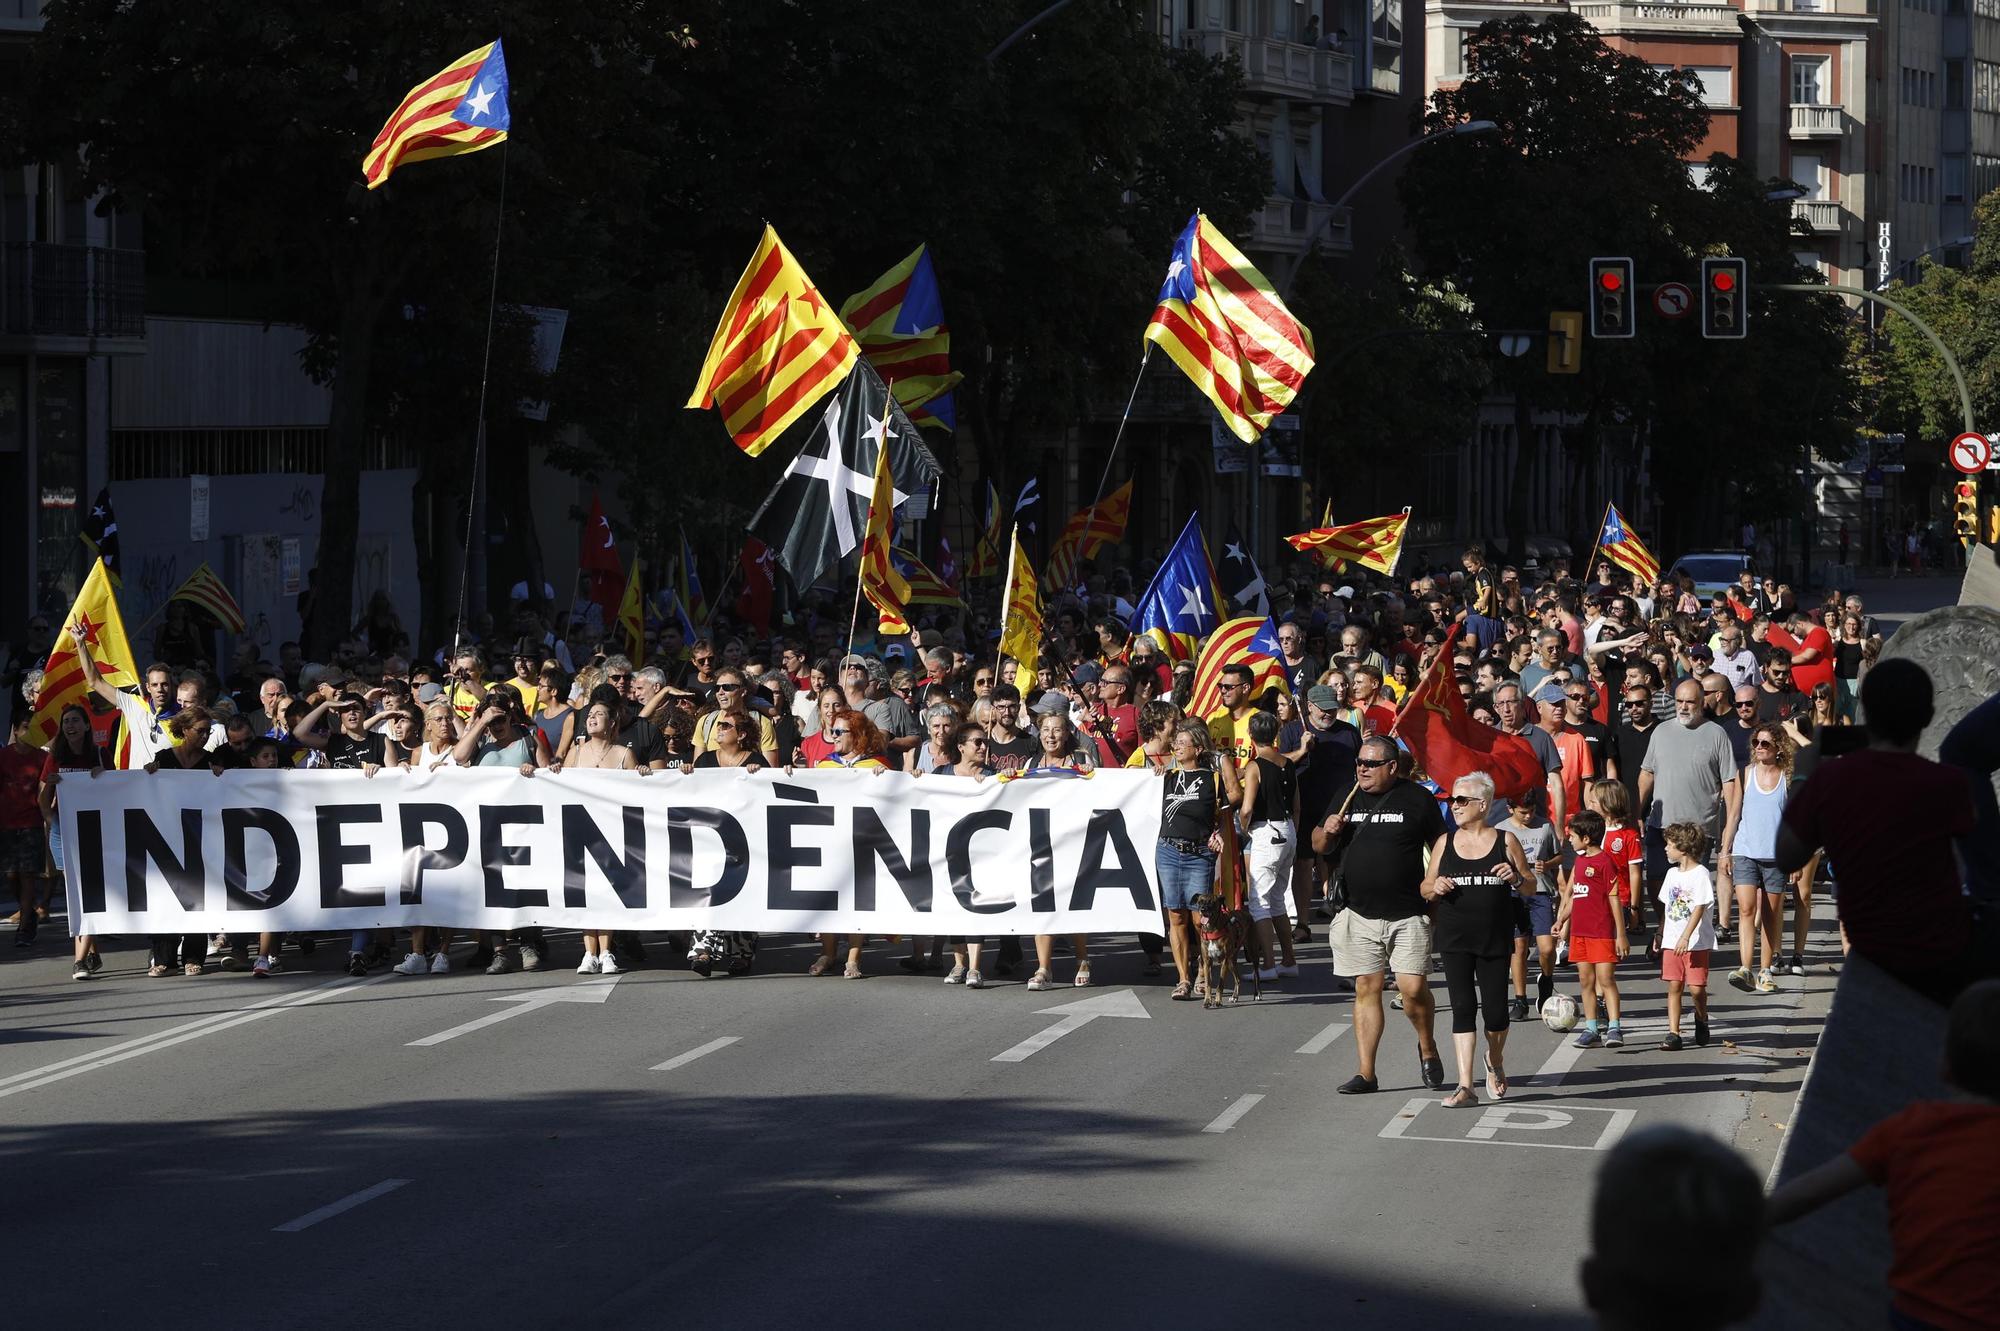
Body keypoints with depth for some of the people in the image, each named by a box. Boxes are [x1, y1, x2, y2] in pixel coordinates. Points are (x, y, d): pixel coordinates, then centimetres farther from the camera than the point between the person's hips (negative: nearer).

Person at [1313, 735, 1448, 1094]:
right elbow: (1319, 846, 17)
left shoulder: (1416, 798, -1)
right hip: (1360, 915, 4)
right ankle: (1365, 1074, 7)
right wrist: (1327, 832, -4)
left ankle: (1427, 1047, 16)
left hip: (1408, 916, -3)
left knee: (1413, 988, -12)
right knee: (1366, 990, 4)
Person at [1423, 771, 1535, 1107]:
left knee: (1495, 1009, 1)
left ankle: (1495, 1061, 34)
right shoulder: (1445, 843, 7)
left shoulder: (1505, 842, 3)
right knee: (1463, 1007, -7)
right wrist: (1435, 888, -10)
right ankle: (1465, 1086, -8)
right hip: (1455, 940, 1)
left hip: (1495, 940, -1)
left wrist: (1516, 878, -14)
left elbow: (1531, 887, 8)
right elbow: (1426, 888, 13)